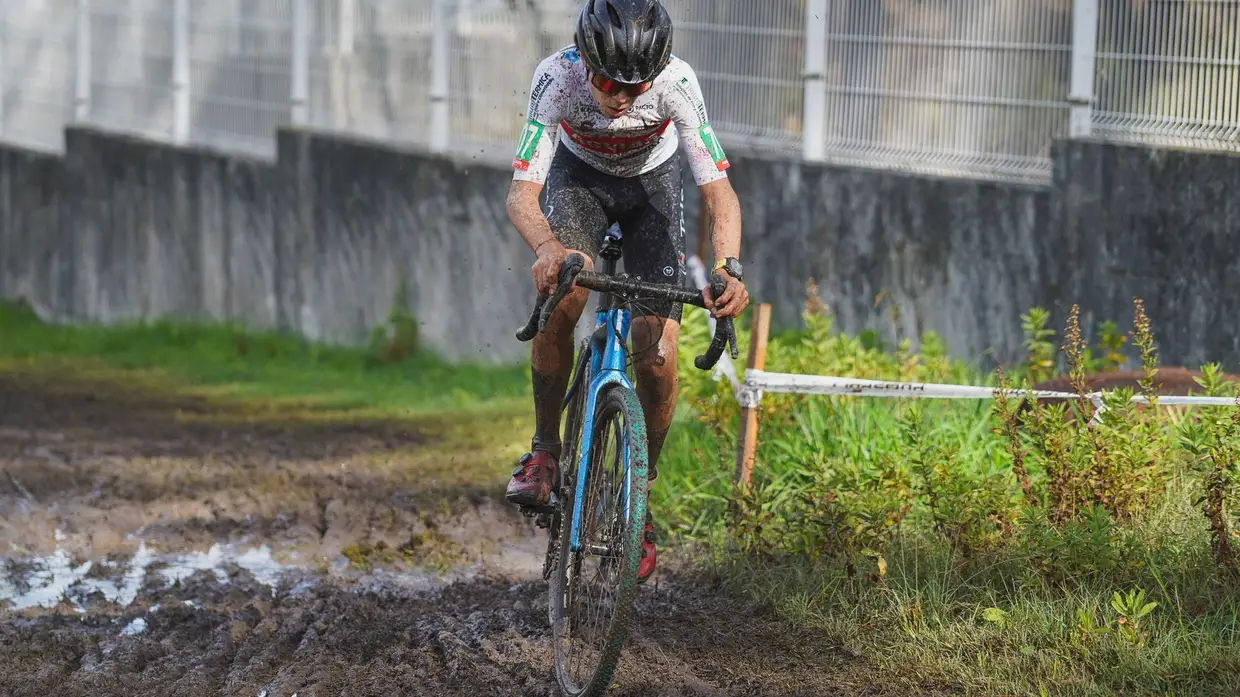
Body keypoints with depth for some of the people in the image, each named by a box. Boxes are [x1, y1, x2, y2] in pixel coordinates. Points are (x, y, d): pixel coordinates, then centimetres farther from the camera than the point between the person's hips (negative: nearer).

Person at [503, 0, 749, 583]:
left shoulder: (676, 83, -35)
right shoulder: (557, 79, -35)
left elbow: (718, 191, -32)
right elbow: (521, 193, -39)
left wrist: (729, 267, -50)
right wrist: (548, 247, -61)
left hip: (652, 181, 0)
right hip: (580, 175, 0)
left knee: (657, 356, -13)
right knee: (562, 291, -31)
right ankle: (545, 448, -11)